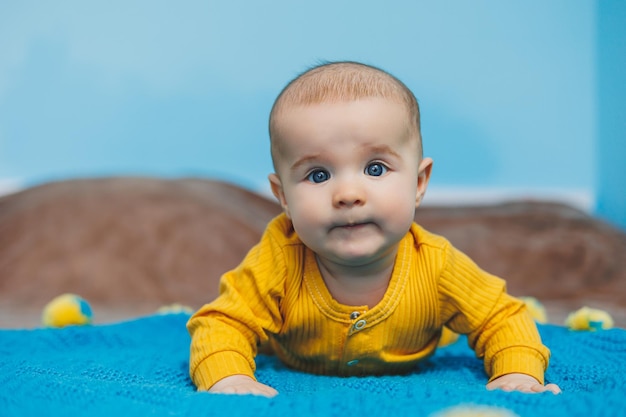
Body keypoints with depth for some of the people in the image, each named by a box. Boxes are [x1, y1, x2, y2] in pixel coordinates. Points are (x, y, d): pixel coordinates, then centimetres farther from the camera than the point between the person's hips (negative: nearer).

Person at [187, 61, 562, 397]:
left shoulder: (436, 268, -35)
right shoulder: (280, 261, -40)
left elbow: (505, 322, -21)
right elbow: (222, 325, -34)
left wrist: (517, 376, -40)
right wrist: (228, 379, -55)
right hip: (296, 370, -1)